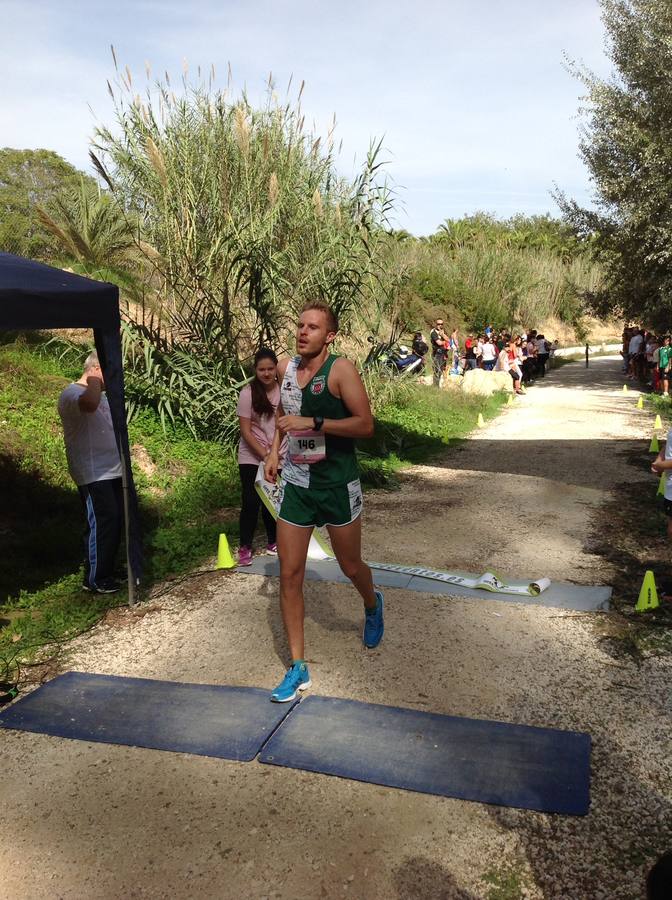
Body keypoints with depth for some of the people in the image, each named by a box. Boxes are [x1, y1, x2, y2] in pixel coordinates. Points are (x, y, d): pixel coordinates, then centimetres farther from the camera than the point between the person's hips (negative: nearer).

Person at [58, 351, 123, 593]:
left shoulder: (99, 393, 17)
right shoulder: (71, 393, -15)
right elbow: (89, 404, -40)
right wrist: (94, 380, -22)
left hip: (112, 470, 10)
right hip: (93, 475, -10)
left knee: (115, 521, 13)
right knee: (101, 524, -7)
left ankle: (107, 569, 25)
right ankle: (94, 580, 4)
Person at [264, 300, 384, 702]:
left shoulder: (341, 369, -13)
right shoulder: (286, 368, 5)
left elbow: (366, 424, -19)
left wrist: (312, 422, -25)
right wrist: (274, 450, 10)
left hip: (337, 485, -4)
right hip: (296, 484, 5)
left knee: (351, 567, 12)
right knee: (289, 574, 1)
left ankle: (373, 605, 50)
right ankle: (298, 668, 12)